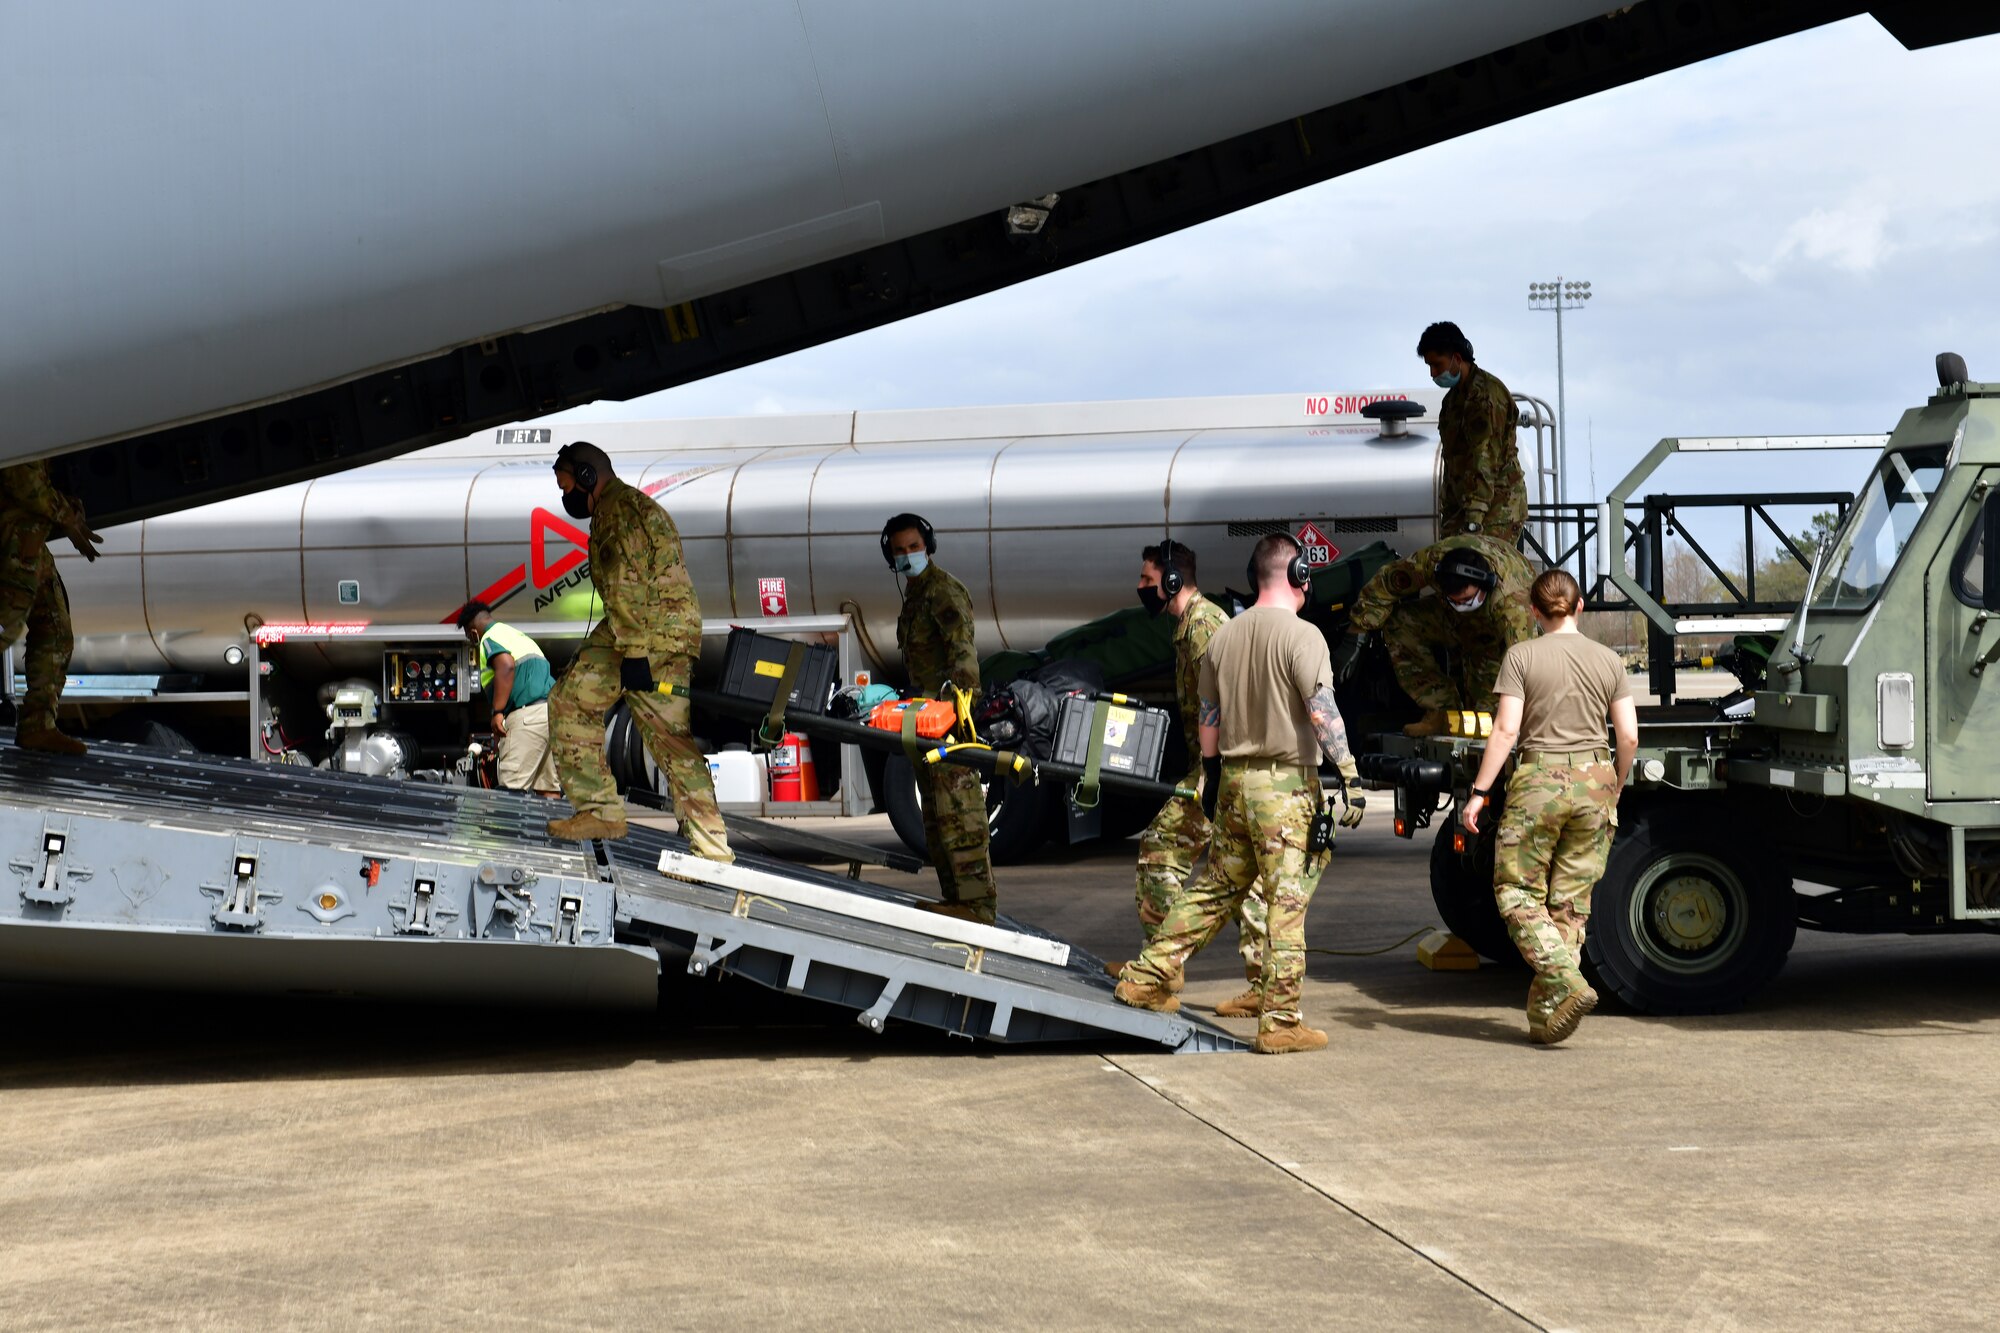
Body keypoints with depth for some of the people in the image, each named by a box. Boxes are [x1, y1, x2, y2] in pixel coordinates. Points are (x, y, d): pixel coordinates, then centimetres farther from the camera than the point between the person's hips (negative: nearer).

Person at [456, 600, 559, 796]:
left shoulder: (490, 638, 1)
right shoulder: (518, 635, 29)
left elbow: (506, 665, -19)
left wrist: (498, 712, -21)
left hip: (529, 712, -9)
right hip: (552, 708, 9)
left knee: (512, 787, -12)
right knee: (547, 788, 6)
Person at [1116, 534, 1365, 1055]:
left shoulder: (1224, 636, 10)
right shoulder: (1301, 636, -11)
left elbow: (1209, 718, 16)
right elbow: (1323, 712, -19)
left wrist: (1211, 777, 26)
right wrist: (1349, 776, -18)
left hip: (1235, 779, 7)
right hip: (1287, 785, -7)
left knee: (1213, 888, 19)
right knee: (1287, 903, -3)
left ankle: (1147, 977, 21)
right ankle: (1280, 1021, -2)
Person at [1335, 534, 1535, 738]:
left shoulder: (1512, 596, -45)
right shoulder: (1433, 560, -34)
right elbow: (1383, 585, -18)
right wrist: (1353, 640, -18)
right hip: (1454, 621, 4)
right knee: (1399, 623, -19)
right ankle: (1442, 713, -17)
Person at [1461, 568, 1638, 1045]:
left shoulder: (1522, 656, -4)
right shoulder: (1608, 660, 5)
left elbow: (1506, 730, -10)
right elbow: (1629, 737, 3)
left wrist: (1479, 791, -4)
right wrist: (1614, 789, 19)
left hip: (1538, 780, -4)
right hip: (1593, 781, 4)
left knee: (1517, 892, 6)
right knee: (1571, 901, 9)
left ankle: (1566, 983, -13)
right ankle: (1544, 1015, 9)